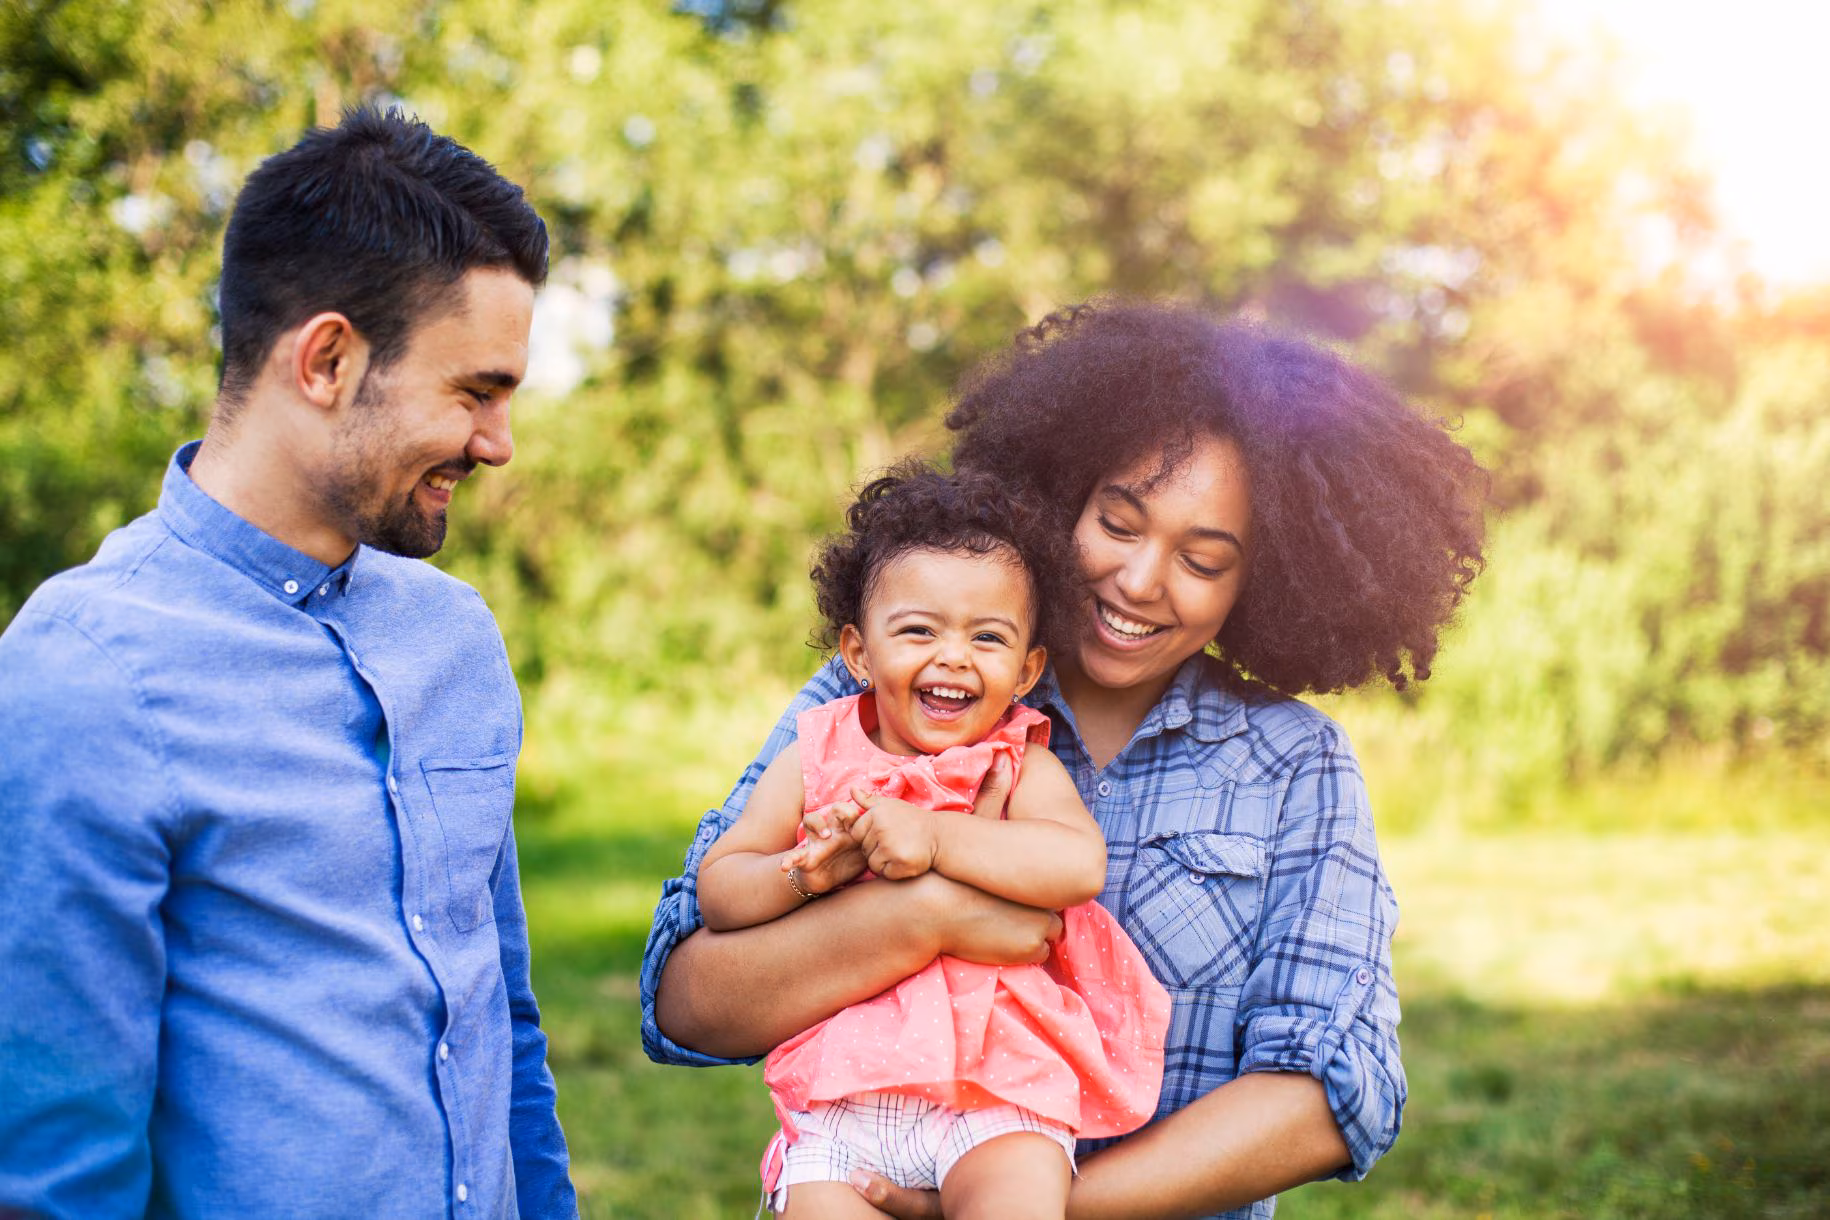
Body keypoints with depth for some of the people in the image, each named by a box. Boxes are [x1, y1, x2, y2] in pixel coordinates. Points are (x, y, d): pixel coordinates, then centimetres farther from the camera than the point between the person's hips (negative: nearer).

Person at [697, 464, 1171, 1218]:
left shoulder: (1021, 766, 4)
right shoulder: (815, 762, 9)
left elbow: (1080, 865, -15)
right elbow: (717, 887, 7)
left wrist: (932, 836, -21)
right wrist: (804, 873, -13)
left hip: (999, 1097, -2)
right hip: (839, 1101, 2)